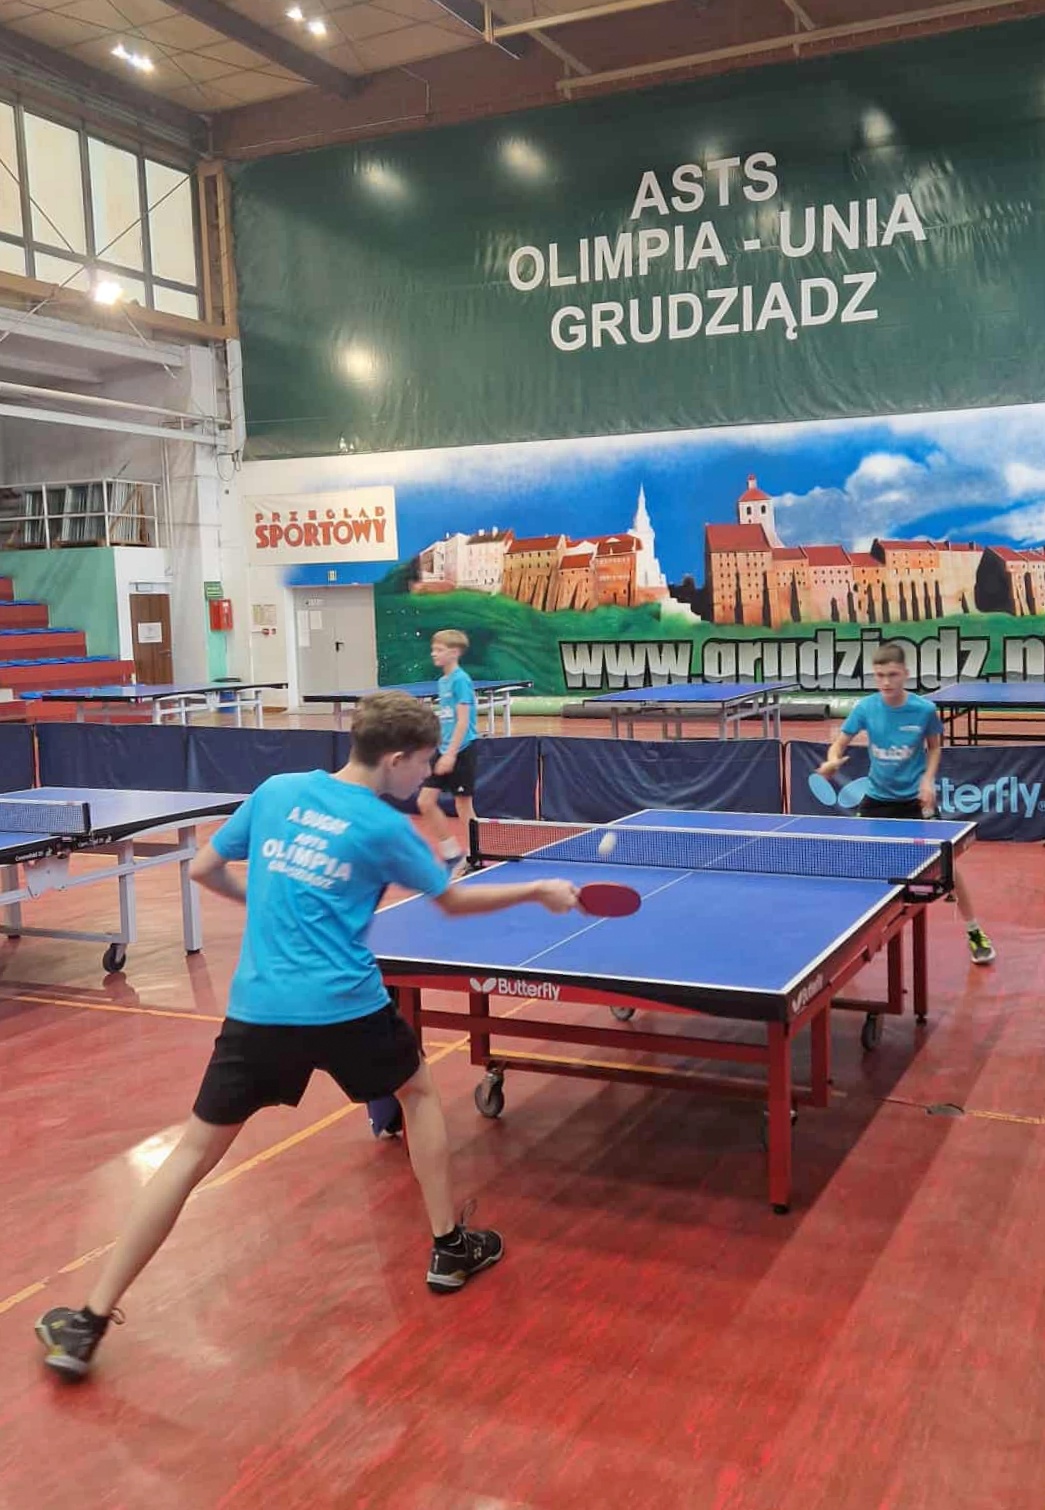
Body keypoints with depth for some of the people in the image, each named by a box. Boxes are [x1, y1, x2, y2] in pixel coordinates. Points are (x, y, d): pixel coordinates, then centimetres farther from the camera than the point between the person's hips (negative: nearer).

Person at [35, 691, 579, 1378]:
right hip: (345, 1007, -2)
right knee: (421, 1092, 26)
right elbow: (456, 902, 10)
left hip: (259, 1008, 3)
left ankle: (90, 1322, 8)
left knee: (196, 1151, 8)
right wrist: (539, 891, 22)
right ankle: (450, 1248, 32)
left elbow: (204, 870, 15)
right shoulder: (386, 828, -3)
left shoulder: (276, 791, 7)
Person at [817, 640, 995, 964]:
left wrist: (928, 780, -12)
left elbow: (934, 747, 2)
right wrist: (832, 761, -28)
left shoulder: (924, 709, -15)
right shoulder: (865, 708, -13)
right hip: (878, 797, 2)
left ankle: (974, 932, 14)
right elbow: (840, 744, -6)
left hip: (915, 798, -2)